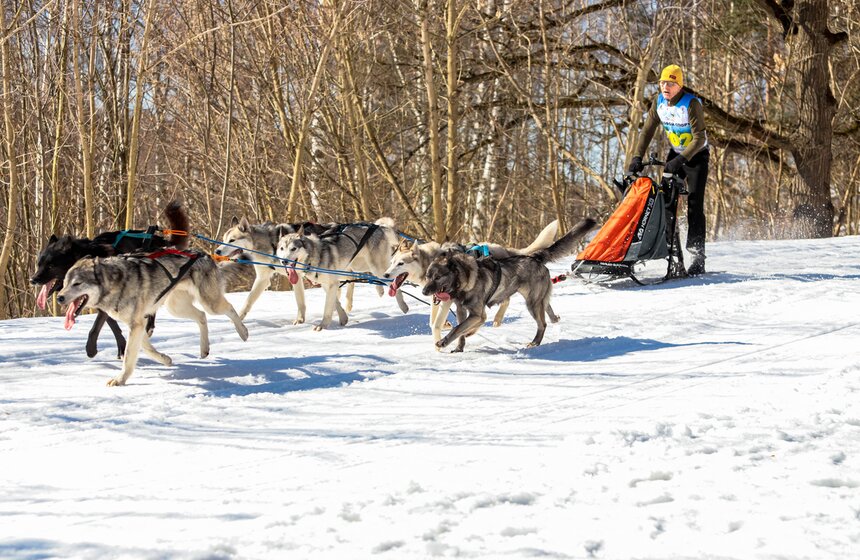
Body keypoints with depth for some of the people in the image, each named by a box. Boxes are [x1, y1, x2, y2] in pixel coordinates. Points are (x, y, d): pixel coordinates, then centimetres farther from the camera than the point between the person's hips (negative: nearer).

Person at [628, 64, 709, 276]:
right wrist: (637, 157, -13)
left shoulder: (691, 103, -24)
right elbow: (648, 131, -1)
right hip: (675, 154, 6)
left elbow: (699, 138, -28)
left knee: (694, 205, -13)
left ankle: (697, 257, -14)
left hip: (697, 156, -6)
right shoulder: (659, 101, -6)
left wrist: (680, 160, -38)